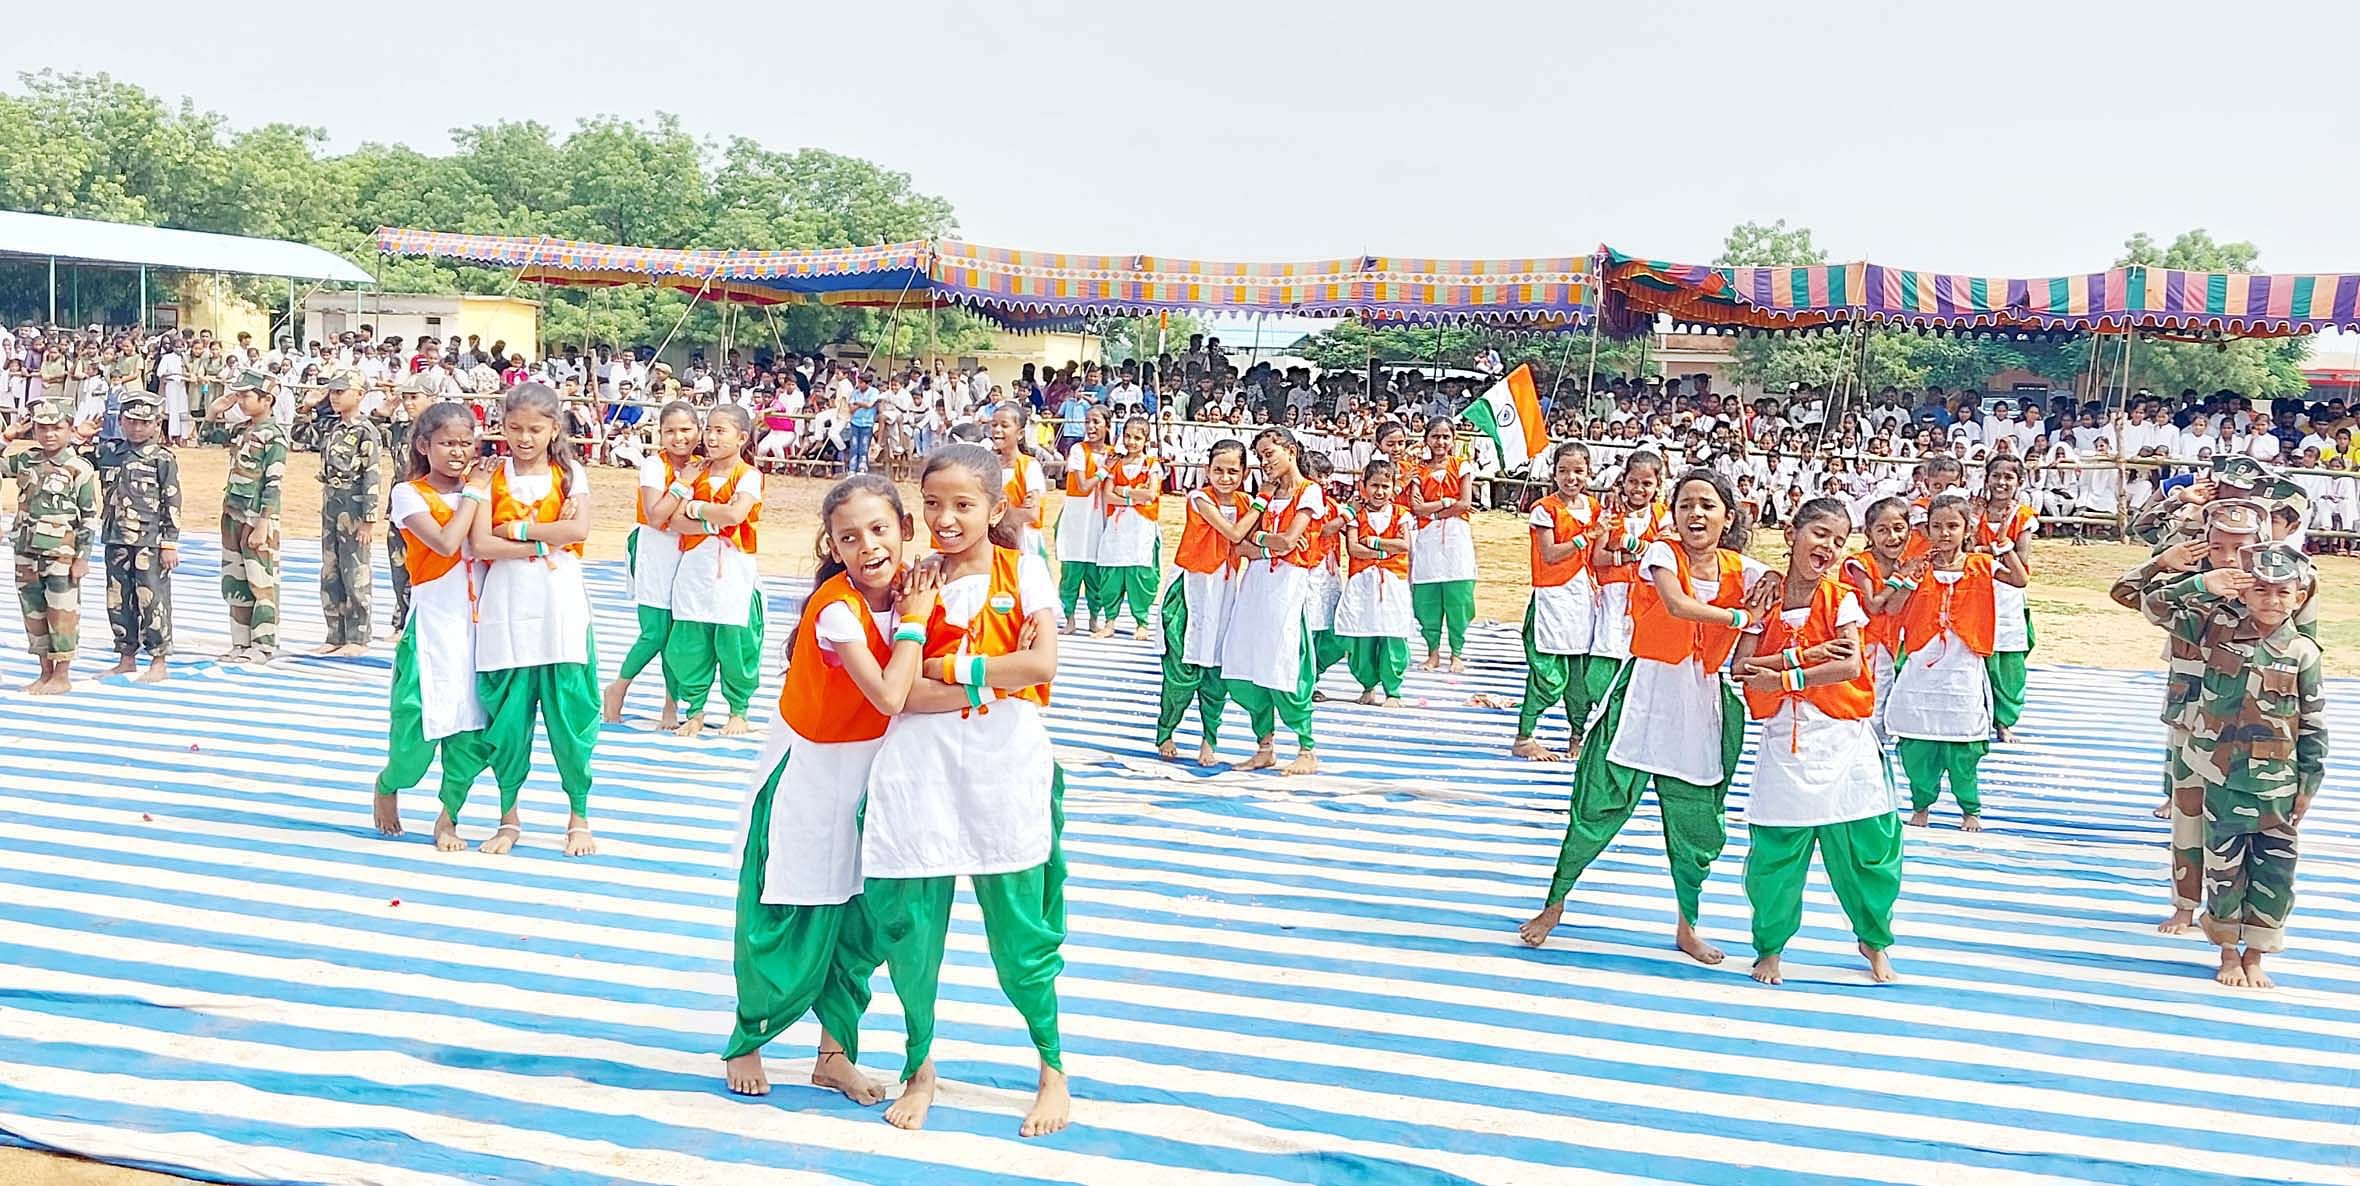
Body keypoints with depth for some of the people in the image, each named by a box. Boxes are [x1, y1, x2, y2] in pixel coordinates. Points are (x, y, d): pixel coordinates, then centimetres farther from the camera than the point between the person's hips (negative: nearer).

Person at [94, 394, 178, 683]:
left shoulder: (163, 458, -5)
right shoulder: (108, 453, 10)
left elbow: (172, 504, -6)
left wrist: (170, 544, -9)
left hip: (150, 541, -6)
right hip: (116, 539, 6)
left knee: (152, 601, -2)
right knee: (118, 600, 10)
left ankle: (158, 662, 6)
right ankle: (127, 658, 22)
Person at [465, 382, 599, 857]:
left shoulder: (569, 474, 6)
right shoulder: (491, 478, 5)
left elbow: (579, 530, -11)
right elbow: (480, 543, -8)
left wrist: (517, 529, -10)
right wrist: (544, 541, -12)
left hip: (560, 608, -1)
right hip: (506, 609, 1)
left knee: (569, 713, 1)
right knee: (506, 716, 5)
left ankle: (579, 817, 15)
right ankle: (509, 817, 20)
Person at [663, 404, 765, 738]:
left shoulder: (749, 475, -4)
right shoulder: (695, 472, 7)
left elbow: (735, 514, -23)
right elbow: (675, 520, -2)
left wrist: (696, 507, -10)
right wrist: (712, 523, -16)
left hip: (734, 573, -3)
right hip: (694, 569, 4)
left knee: (734, 644, 2)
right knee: (689, 643, 5)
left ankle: (738, 711, 20)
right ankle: (694, 710, 19)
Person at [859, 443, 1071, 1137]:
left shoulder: (1021, 571, 2)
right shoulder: (918, 578, 7)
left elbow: (1042, 666, -14)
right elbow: (902, 690, -5)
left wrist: (949, 668, -9)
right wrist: (990, 679, -14)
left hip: (1005, 767, -2)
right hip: (920, 767, 2)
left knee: (1018, 931, 5)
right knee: (909, 924, 4)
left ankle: (1054, 1068, 25)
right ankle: (920, 1066, 26)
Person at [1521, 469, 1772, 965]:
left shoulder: (1742, 570, 2)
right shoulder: (1662, 553, -8)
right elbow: (1677, 605, -25)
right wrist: (1740, 616, -20)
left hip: (1702, 701, 3)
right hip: (1646, 692, -3)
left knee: (1698, 822, 9)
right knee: (1600, 806, -3)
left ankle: (1687, 927, 28)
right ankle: (1555, 902, 15)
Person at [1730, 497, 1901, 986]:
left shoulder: (1841, 599, 0)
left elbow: (1851, 666, -13)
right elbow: (1741, 667, -8)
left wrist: (1784, 678, -16)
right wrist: (1804, 656, -17)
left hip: (1842, 743, 0)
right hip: (1783, 742, 0)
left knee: (1865, 849, 6)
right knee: (1773, 854, 0)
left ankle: (1874, 940, 29)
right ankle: (1769, 947, 20)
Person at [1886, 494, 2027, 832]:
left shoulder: (1980, 565, 3)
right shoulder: (1920, 567, 3)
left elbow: (2019, 579, -9)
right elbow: (1892, 608, -4)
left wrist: (2004, 545, -9)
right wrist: (1909, 576, -14)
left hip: (1964, 670, -1)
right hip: (1921, 668, 1)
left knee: (1962, 747, 2)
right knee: (1916, 745, 3)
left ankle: (1971, 809, 16)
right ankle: (1921, 805, 18)